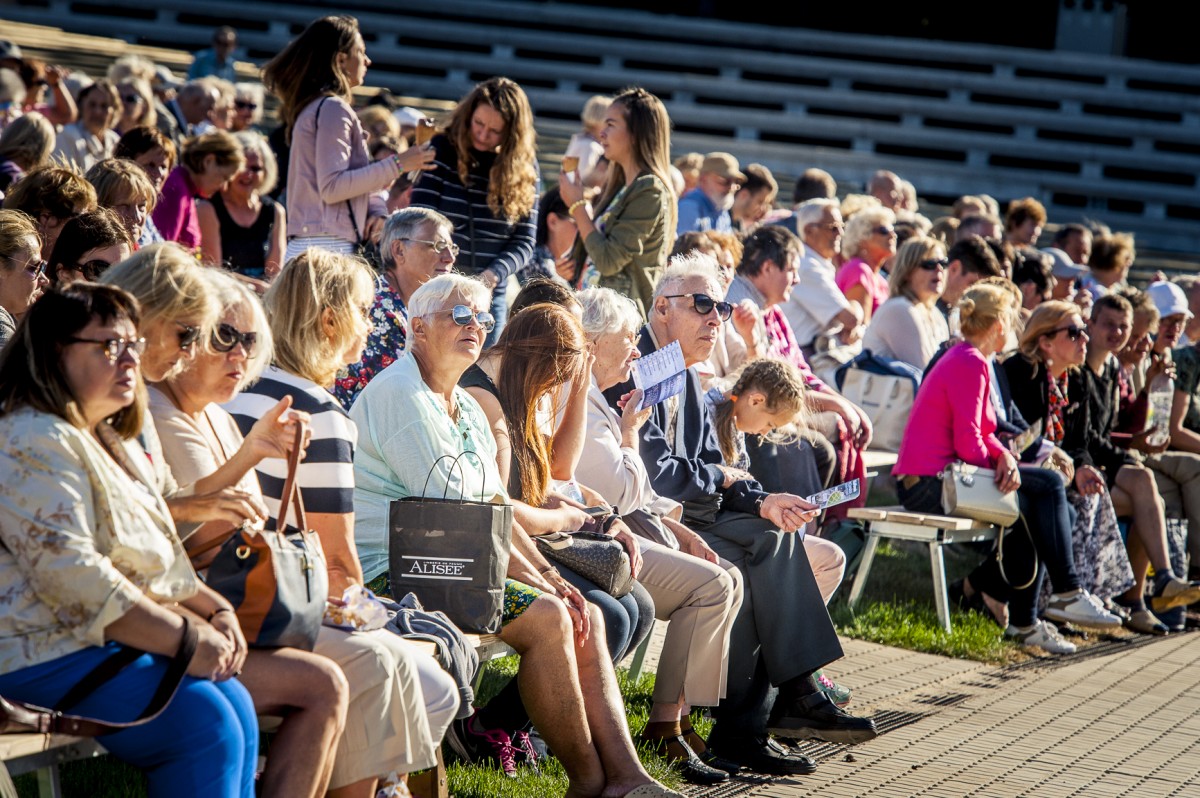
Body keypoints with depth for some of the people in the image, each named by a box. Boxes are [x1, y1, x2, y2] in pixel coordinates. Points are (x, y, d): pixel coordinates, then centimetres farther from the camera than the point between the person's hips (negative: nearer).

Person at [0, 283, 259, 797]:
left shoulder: (107, 442, 22)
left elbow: (159, 564, 26)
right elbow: (70, 574, -23)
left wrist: (214, 610, 7)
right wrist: (185, 638, -20)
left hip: (103, 644, 10)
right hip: (44, 654, -10)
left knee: (234, 703, -12)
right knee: (204, 720, -24)